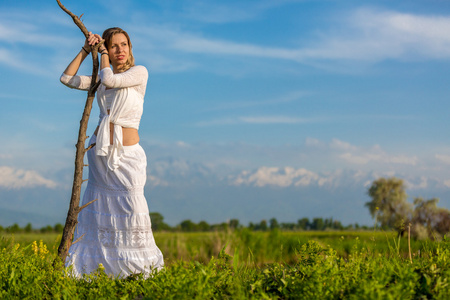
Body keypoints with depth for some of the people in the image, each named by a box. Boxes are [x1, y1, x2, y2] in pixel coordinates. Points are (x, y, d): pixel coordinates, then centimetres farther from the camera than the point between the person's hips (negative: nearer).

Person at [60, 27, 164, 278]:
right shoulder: (100, 80, 13)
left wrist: (102, 54, -1)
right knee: (98, 211, 6)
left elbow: (110, 79, -16)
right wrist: (85, 50, 7)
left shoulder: (139, 72, -2)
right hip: (100, 152, 4)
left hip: (127, 154, -4)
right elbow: (67, 78, 10)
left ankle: (144, 270, 2)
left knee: (130, 214, -8)